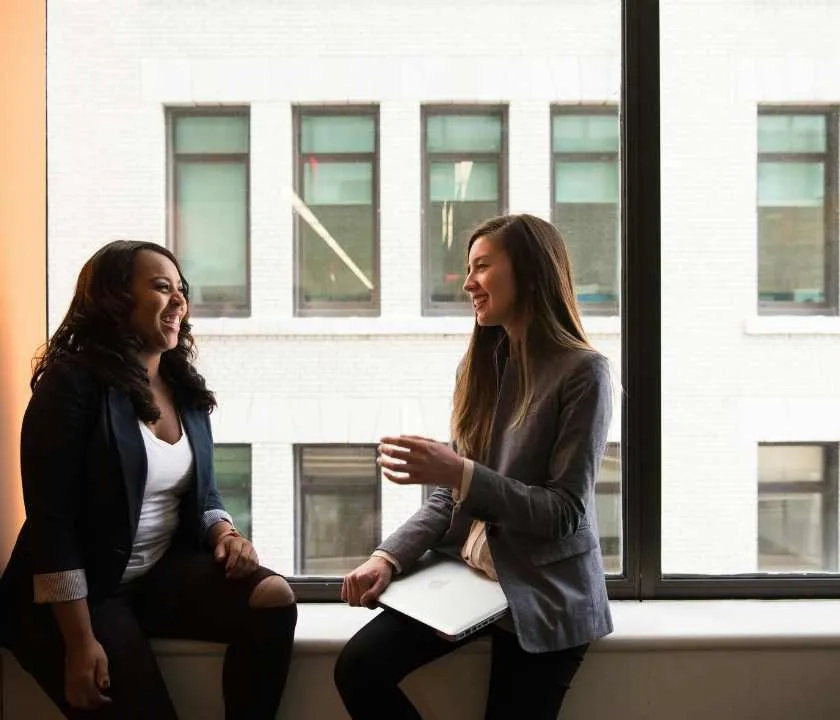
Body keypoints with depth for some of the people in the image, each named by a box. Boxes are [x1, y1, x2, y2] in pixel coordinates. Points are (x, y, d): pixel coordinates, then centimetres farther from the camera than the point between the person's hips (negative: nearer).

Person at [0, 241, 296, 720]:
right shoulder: (72, 384, -14)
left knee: (273, 598, -18)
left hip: (164, 573, 6)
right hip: (83, 591, -6)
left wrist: (225, 532, -8)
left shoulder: (185, 388, 8)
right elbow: (51, 521, -18)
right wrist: (80, 643, -21)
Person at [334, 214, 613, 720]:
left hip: (544, 597, -5)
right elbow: (451, 495, 7)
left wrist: (462, 473, -25)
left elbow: (565, 512, -15)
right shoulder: (482, 364, 7)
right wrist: (390, 557, -8)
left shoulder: (583, 372, -12)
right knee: (359, 669, -12)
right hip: (466, 573, 5)